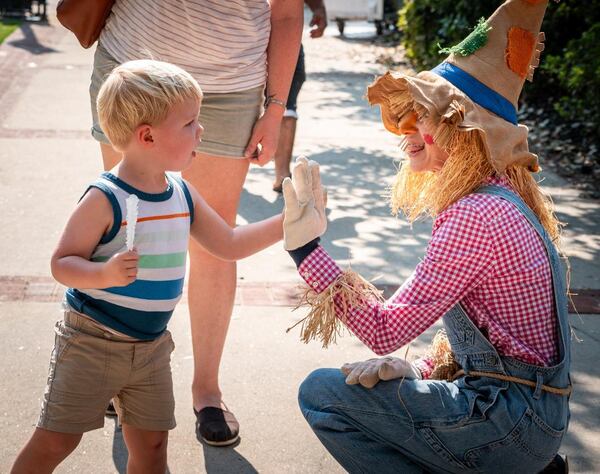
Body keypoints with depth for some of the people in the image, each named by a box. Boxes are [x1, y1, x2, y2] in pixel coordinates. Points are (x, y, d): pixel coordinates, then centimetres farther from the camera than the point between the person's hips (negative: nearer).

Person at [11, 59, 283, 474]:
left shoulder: (184, 196, 2)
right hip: (91, 342, -6)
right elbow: (62, 264, -17)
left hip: (152, 346, 6)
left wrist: (287, 222, 2)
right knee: (56, 440, 3)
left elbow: (229, 245, 11)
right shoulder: (104, 200, -19)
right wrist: (104, 274, -36)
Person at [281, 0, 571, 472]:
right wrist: (420, 367, 0)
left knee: (322, 394, -6)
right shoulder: (504, 196, 8)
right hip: (536, 413, 9)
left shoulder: (474, 216, -23)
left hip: (511, 418, -9)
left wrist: (306, 245, -22)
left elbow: (384, 331, -22)